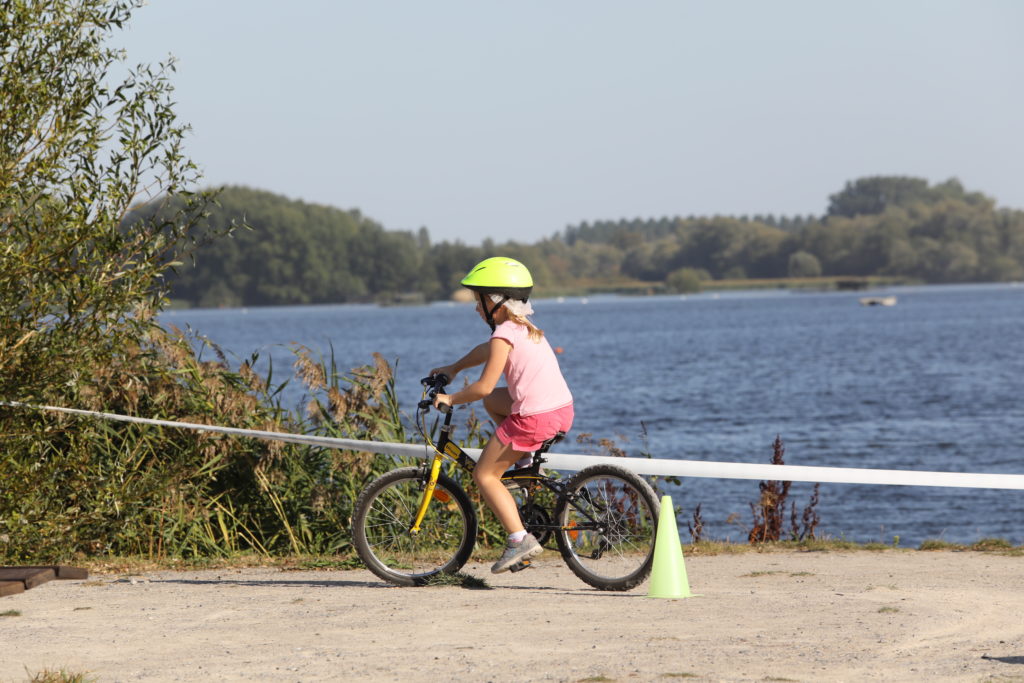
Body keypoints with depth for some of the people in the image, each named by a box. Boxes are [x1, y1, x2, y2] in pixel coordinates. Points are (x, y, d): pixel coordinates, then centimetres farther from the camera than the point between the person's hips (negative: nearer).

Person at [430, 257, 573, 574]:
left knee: (485, 475, 4)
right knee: (492, 401, 30)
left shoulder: (504, 335, -12)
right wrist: (453, 368, 39)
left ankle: (520, 539, -6)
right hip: (564, 410, 9)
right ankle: (525, 459, 22)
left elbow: (483, 386, -16)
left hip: (535, 418, -9)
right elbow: (485, 351, 34)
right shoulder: (527, 328, 16)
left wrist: (450, 399, -2)